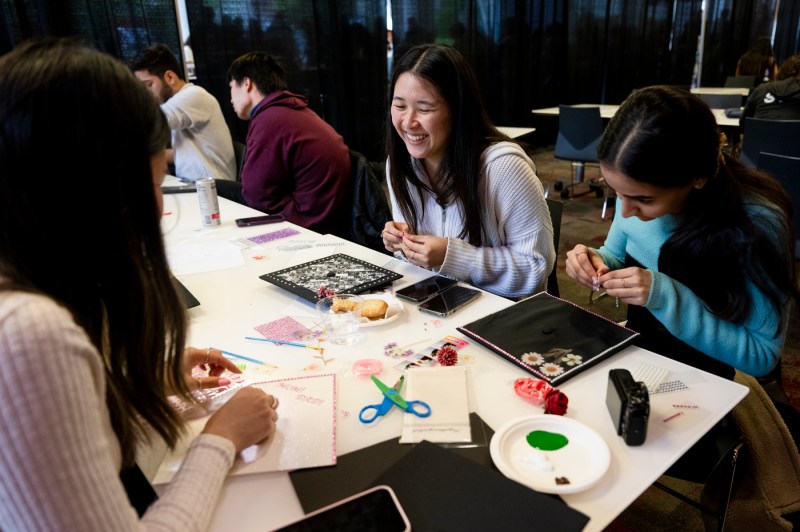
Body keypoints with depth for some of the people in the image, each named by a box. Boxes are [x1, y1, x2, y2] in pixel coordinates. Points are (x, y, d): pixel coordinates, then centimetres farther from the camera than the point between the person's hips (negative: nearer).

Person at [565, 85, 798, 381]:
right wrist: (597, 261, -15)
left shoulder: (758, 224, -24)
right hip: (633, 355, 4)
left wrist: (667, 297, -28)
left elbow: (762, 355, -17)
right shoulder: (639, 188, -10)